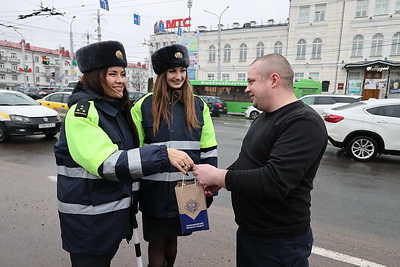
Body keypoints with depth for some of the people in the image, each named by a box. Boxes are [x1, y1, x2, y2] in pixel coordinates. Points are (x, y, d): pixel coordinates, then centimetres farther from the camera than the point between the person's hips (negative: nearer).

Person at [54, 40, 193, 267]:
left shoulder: (118, 109, 8)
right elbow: (108, 163, -29)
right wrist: (164, 155, -35)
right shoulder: (82, 112, -18)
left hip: (116, 212, 8)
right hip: (89, 219, -7)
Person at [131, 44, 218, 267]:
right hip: (155, 190, -2)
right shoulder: (144, 105, -4)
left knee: (172, 238, 21)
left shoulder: (198, 106, 1)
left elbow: (209, 150, 3)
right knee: (157, 242, 12)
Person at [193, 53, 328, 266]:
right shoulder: (263, 118, 9)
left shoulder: (304, 123, -22)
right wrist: (218, 180, -1)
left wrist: (218, 176, -22)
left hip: (280, 241, -8)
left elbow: (274, 181, -31)